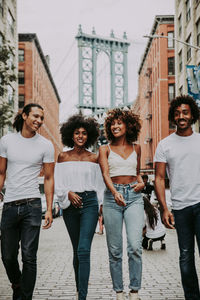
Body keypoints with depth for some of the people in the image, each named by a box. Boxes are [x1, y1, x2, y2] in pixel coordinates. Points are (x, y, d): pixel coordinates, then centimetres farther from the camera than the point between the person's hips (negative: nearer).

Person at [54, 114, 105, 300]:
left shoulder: (93, 158, 8)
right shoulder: (63, 157, 8)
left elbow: (99, 185, 12)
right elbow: (58, 183, 5)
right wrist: (68, 193, -13)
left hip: (89, 202, -2)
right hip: (69, 204, 2)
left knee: (84, 250, -14)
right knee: (77, 250, 11)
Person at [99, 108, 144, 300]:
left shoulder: (136, 148, 13)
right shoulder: (105, 149, 7)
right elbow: (105, 174, -8)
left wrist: (141, 183, 4)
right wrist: (115, 192, -26)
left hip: (134, 197, 1)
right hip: (112, 196, 0)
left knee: (135, 246, -14)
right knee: (114, 250, 2)